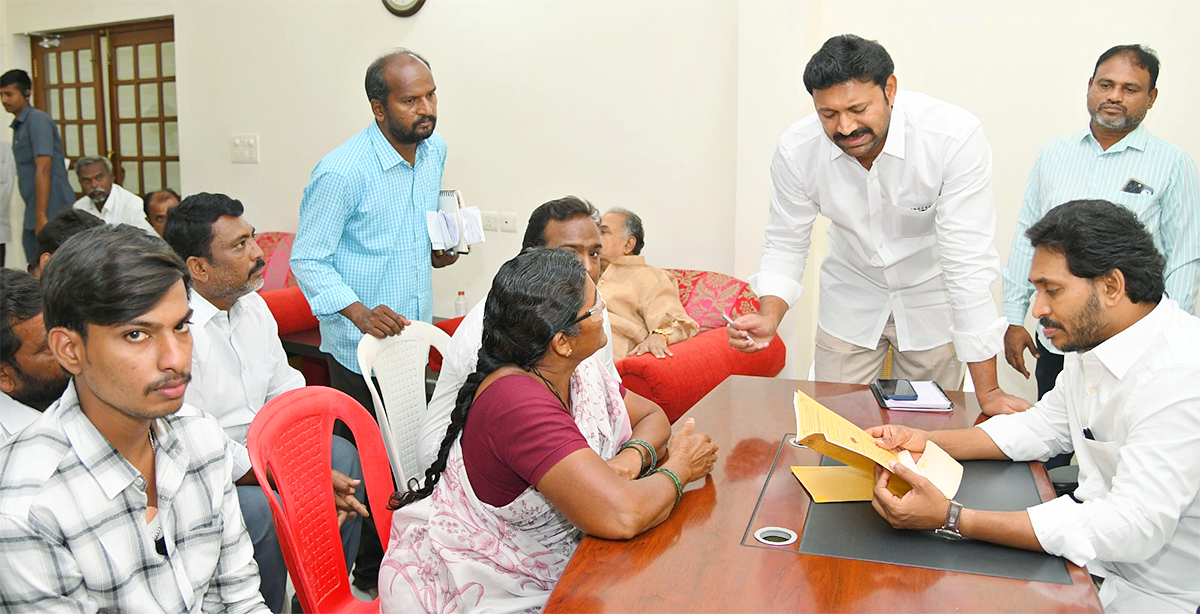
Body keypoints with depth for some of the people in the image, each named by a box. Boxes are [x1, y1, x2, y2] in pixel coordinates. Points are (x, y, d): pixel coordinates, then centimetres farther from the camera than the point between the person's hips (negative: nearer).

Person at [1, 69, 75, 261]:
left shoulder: (37, 120, -10)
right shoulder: (19, 125, 17)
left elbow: (43, 170, -18)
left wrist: (41, 215, -23)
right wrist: (35, 216, 15)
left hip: (52, 215, -9)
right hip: (32, 216, 9)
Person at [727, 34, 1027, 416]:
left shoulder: (956, 137, -29)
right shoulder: (797, 151, -20)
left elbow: (967, 260, -29)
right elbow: (786, 244, -7)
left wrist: (987, 391, -27)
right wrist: (769, 317, -28)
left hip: (932, 299, -2)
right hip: (851, 298, 2)